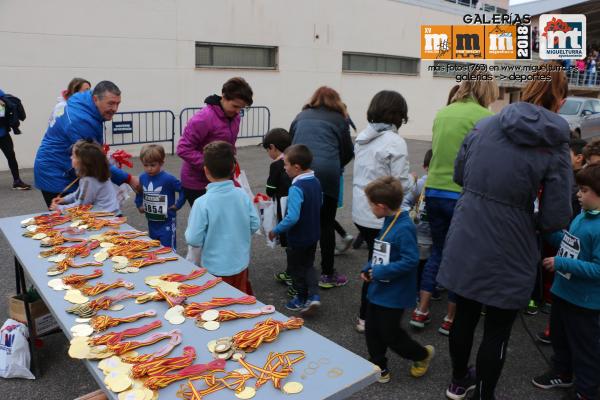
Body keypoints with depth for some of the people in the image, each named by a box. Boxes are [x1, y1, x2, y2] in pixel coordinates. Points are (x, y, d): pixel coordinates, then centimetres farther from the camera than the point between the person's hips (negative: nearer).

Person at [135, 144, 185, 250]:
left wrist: (177, 205, -13)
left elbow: (183, 190, -17)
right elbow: (139, 192, 19)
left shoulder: (168, 179, -20)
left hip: (167, 222, -6)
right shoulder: (142, 177, -1)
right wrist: (139, 205, 11)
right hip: (151, 221, 6)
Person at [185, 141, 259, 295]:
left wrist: (189, 233, 3)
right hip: (241, 264, 4)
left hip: (216, 269, -4)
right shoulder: (243, 195, -10)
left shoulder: (202, 203, -22)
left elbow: (194, 240, -19)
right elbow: (255, 225, -1)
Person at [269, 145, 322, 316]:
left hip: (298, 238, -7)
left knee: (296, 268, 14)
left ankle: (301, 299, 30)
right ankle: (314, 296, 10)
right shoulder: (316, 182, -2)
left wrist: (276, 231, -21)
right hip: (313, 235, 7)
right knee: (308, 265, 23)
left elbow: (292, 218, -34)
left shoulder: (296, 188, -28)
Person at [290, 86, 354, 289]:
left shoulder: (301, 117, 22)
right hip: (326, 173, -2)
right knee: (326, 224, 7)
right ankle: (327, 274, 15)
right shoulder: (339, 119, 14)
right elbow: (348, 152, 16)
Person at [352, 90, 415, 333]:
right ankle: (366, 318, 19)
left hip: (361, 212, 7)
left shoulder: (362, 137, 6)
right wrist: (412, 181, 6)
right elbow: (403, 184, -16)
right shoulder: (394, 142, -16)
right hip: (381, 216, -7)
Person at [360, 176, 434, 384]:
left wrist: (380, 272, -23)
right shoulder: (389, 222, 4)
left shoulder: (404, 228, -25)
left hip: (393, 294, -8)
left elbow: (410, 261, -28)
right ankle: (379, 369, 34)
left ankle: (423, 354, 34)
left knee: (390, 334, 7)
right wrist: (368, 268, 1)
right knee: (372, 330, 15)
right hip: (378, 289, 8)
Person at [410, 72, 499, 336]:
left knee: (438, 251, 19)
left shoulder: (443, 112, 11)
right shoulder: (484, 117, -9)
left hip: (434, 191, 6)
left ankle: (421, 311, 21)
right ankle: (450, 319, 21)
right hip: (462, 195, -5)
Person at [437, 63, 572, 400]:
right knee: (497, 330, 15)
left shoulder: (484, 126, 0)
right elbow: (557, 218, -12)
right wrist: (533, 221, 7)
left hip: (466, 242, 4)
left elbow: (460, 176, 12)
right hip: (508, 254, -4)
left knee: (465, 316, 21)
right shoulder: (556, 146, -11)